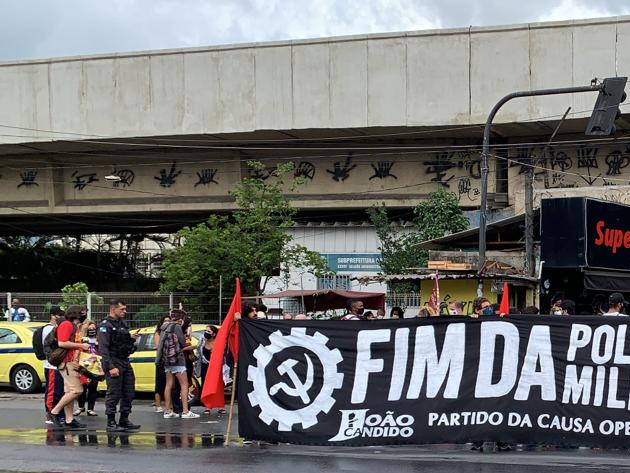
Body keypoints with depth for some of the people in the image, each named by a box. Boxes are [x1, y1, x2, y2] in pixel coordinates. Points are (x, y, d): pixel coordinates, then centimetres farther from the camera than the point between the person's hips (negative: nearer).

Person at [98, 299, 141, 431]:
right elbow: (104, 348, -16)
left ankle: (124, 420, 19)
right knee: (113, 394, -6)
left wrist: (132, 339, 2)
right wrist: (111, 367, -23)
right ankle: (111, 423, -1)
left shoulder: (122, 324, 16)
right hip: (114, 363, -9)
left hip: (125, 363, 9)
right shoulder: (105, 326, -10)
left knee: (129, 393, 10)